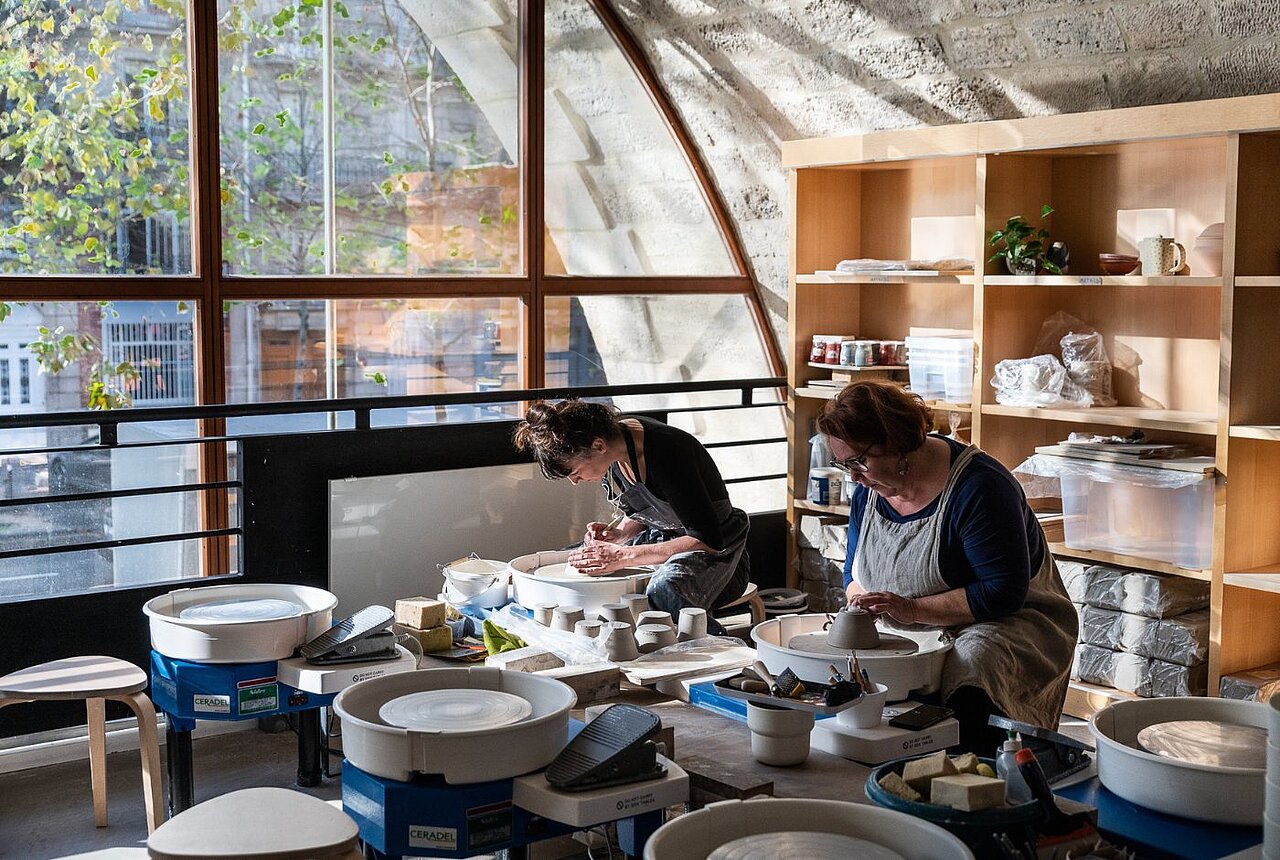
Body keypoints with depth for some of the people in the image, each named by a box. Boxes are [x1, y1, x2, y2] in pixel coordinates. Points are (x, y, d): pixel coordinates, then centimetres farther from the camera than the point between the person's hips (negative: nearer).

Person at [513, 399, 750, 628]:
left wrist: (624, 556, -31)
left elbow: (708, 540, -30)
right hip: (659, 535, 8)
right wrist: (616, 533, -11)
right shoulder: (614, 434, -7)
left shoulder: (665, 452, -31)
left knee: (662, 590, -39)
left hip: (715, 550, -8)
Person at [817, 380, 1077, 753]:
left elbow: (1004, 592, -23)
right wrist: (862, 603, -11)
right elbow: (854, 572, 14)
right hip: (913, 637, 7)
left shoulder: (977, 487, -21)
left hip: (1005, 622, -7)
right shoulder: (868, 489, 2)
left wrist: (913, 609, -26)